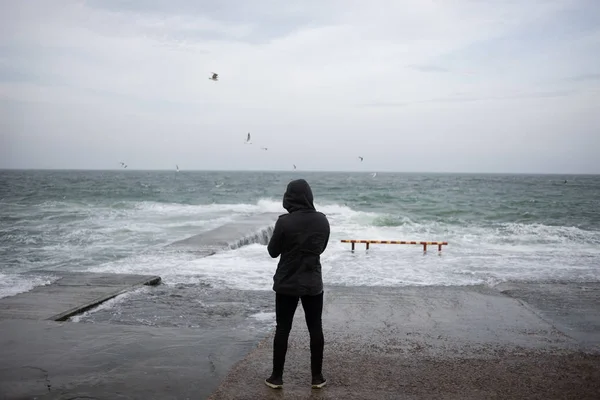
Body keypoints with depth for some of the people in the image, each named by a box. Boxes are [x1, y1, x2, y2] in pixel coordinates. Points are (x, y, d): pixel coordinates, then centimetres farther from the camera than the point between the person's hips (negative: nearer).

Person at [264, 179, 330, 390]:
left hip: (287, 284, -2)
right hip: (313, 284, 3)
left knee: (282, 329, 8)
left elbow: (273, 251, -5)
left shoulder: (285, 221, -16)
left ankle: (276, 377, 15)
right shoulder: (322, 220, -4)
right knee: (315, 329, 11)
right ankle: (317, 377, 18)